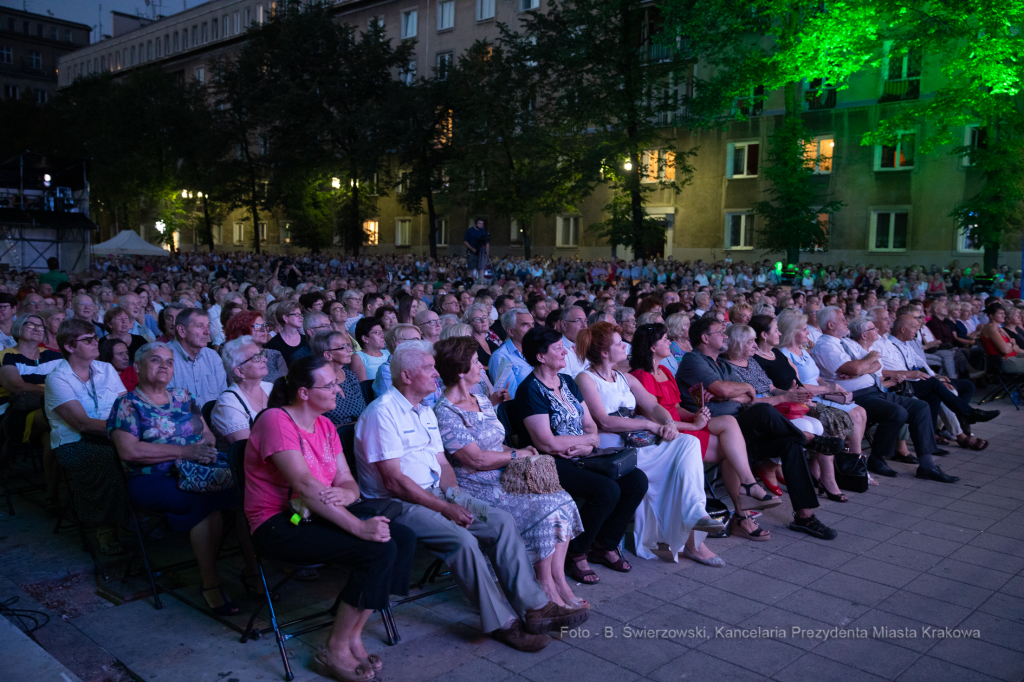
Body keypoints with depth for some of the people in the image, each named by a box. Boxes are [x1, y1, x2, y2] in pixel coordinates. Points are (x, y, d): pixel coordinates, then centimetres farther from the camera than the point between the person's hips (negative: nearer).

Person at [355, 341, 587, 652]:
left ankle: (534, 607, -8)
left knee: (502, 521, -10)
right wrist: (444, 508, -18)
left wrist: (453, 496, -3)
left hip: (436, 493, 9)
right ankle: (501, 622, -15)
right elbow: (393, 480, -18)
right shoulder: (382, 413, -13)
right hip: (398, 504, -8)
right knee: (462, 538, -30)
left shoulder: (426, 413, 17)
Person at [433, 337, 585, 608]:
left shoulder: (481, 401, 16)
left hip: (504, 479, 8)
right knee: (543, 508, -24)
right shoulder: (445, 413, -13)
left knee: (561, 500, -12)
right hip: (478, 489, -8)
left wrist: (522, 453, 1)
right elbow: (476, 459, -19)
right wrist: (517, 455, -9)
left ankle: (559, 581, -10)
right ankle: (547, 588, -11)